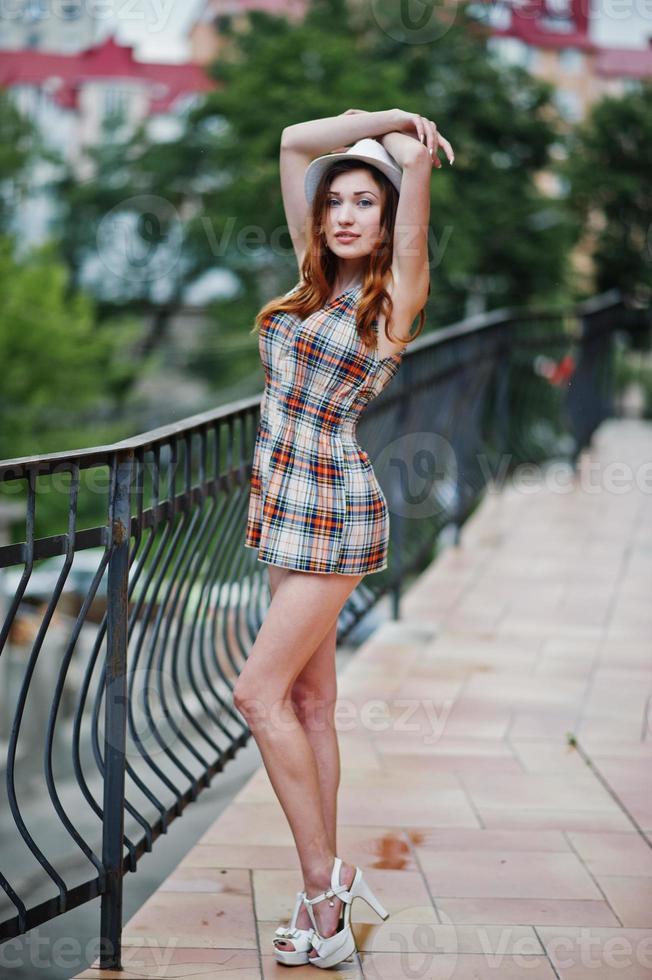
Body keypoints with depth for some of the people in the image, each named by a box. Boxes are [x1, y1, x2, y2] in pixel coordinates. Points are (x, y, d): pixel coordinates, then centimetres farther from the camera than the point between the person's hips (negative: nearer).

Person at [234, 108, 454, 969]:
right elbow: (295, 143, 14)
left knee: (261, 691, -9)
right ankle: (326, 896, 16)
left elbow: (420, 155, -10)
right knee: (309, 702, 9)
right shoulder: (316, 280, 11)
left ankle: (325, 881, 2)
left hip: (334, 513, -8)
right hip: (289, 509, 8)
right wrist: (372, 123, 15)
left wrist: (399, 129, 10)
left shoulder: (395, 296, -6)